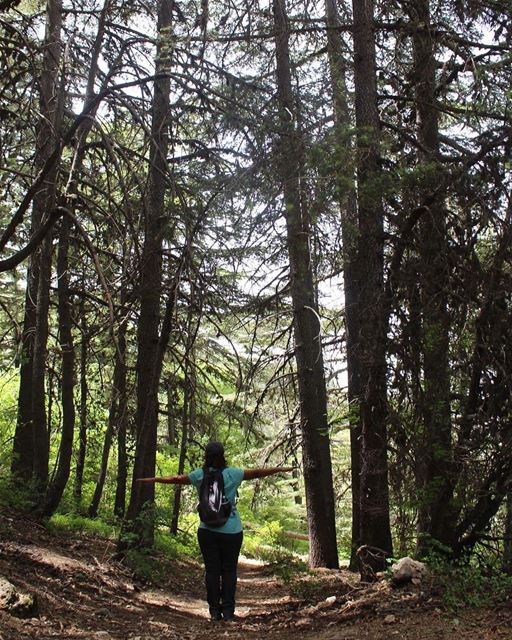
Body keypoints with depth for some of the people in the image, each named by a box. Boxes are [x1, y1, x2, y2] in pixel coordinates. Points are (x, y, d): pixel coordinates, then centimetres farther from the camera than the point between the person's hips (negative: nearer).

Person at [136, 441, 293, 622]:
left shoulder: (199, 475, 0)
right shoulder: (233, 474, -4)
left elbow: (174, 479, 9)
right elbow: (257, 473, 5)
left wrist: (153, 479, 24)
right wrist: (282, 469, 16)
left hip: (208, 531, 1)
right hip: (232, 531, -1)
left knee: (212, 570, 7)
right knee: (229, 570, 6)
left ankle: (214, 611, 9)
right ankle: (228, 611, 5)